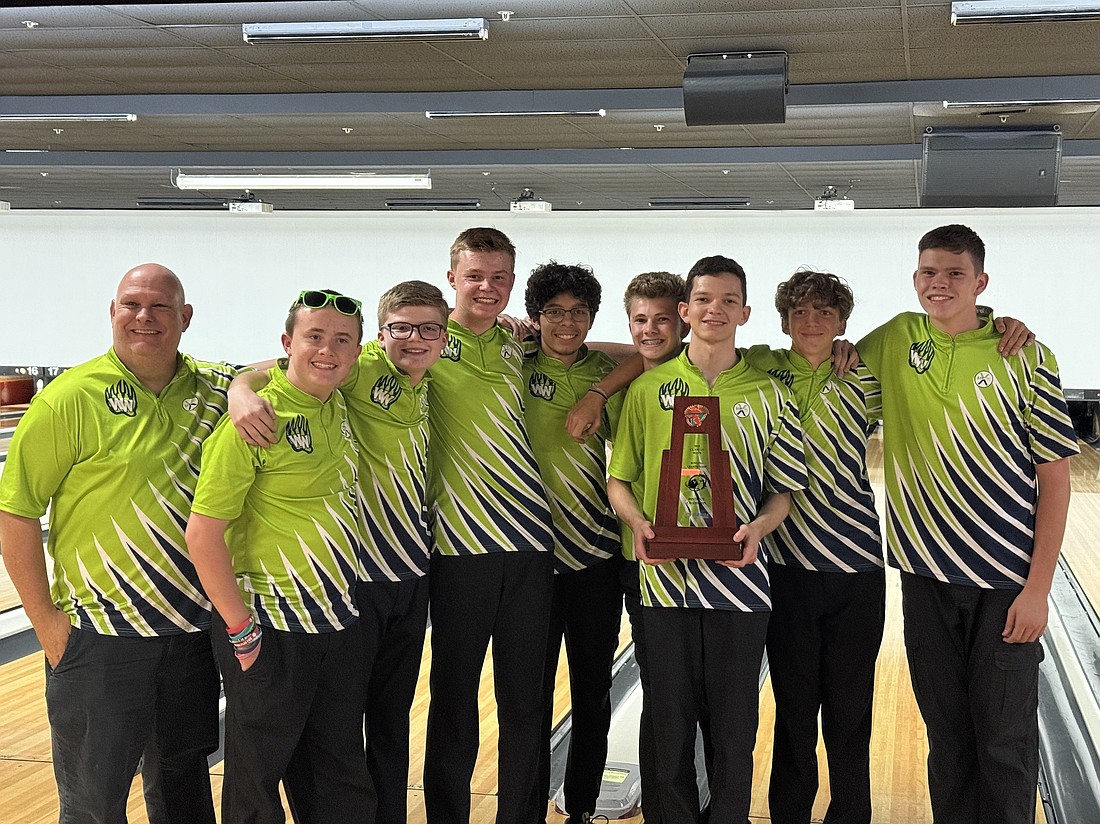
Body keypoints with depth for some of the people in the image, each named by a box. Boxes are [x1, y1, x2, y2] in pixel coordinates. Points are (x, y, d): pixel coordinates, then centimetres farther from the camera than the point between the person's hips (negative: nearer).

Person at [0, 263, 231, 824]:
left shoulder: (212, 388, 0)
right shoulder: (70, 399, -12)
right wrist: (45, 621, -10)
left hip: (195, 628, 4)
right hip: (101, 635, -4)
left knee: (183, 778, 21)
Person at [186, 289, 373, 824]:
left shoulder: (338, 405, 2)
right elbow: (203, 535, -17)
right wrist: (241, 630, -14)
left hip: (340, 621, 7)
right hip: (272, 633, -7)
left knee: (341, 777, 17)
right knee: (258, 778, 9)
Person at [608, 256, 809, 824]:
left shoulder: (768, 395, 4)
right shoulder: (648, 388, 5)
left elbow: (784, 490, 6)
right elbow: (619, 480, 8)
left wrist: (757, 528, -14)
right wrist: (639, 522, -12)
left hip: (738, 580, 0)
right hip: (665, 578, 0)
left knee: (733, 731, 6)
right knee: (671, 725, 9)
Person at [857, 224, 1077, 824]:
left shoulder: (1024, 359, -7)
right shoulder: (894, 340, 1)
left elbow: (1054, 478, -6)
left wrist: (1037, 588, -10)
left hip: (1004, 580, -3)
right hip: (925, 574, 3)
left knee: (1006, 742, 5)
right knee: (946, 732, 14)